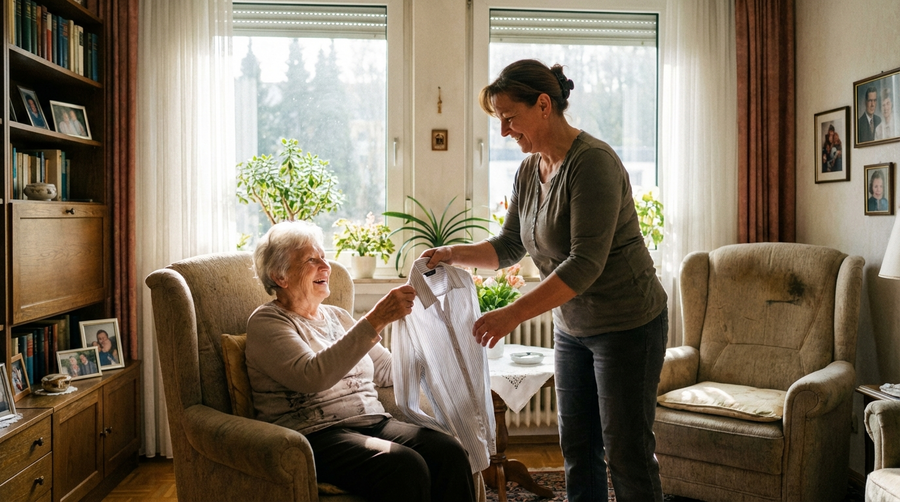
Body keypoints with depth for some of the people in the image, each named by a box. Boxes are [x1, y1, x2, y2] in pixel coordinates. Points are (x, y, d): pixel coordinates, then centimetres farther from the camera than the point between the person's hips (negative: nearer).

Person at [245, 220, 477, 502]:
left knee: (449, 452, -22)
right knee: (406, 466, -32)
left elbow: (388, 370, 21)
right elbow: (313, 376, -20)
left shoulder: (337, 316, 22)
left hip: (372, 422, 7)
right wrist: (375, 321, -23)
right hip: (315, 435, -6)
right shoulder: (267, 322, -1)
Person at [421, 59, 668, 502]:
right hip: (572, 328, 8)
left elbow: (585, 263, -29)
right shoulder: (529, 171, 3)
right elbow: (508, 246, 10)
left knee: (626, 451, 3)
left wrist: (513, 314, -33)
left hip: (628, 325, -8)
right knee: (577, 447, 15)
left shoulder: (592, 162, -22)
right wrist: (454, 254, -7)